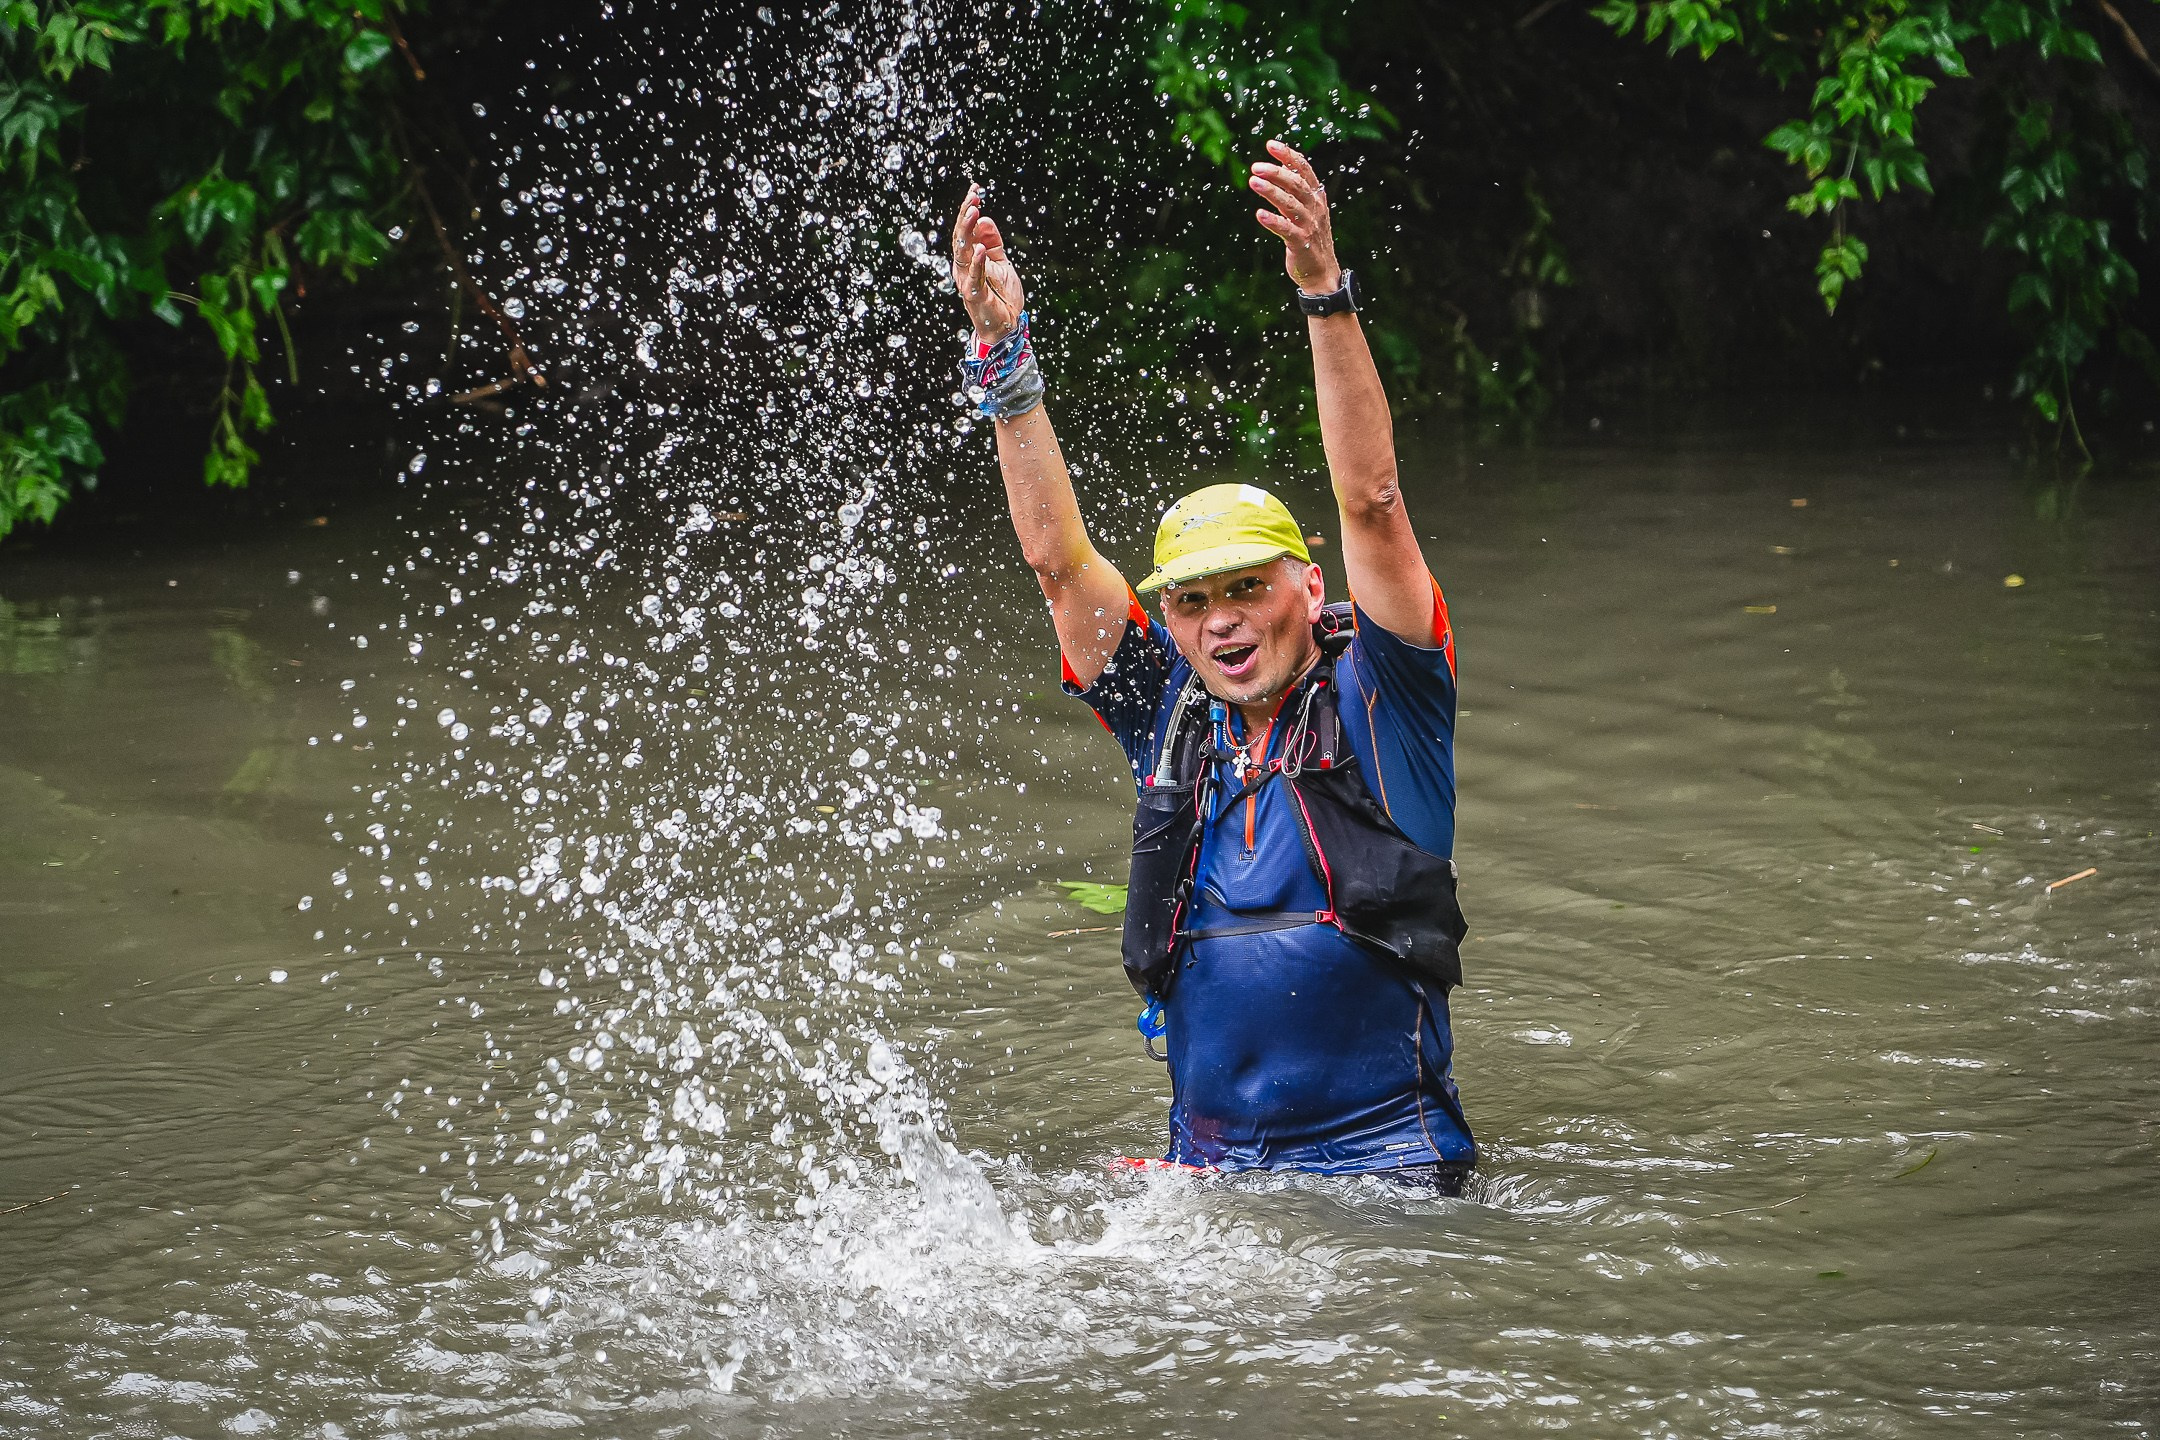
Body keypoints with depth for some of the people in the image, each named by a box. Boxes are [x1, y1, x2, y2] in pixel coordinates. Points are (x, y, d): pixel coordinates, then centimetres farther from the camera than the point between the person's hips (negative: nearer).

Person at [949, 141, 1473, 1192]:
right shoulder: (1174, 723, 11)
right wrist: (1002, 360, -1)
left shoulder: (1373, 703, 0)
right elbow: (1058, 560, 7)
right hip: (1207, 1173, 4)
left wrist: (1325, 293, -21)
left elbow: (1371, 502, -12)